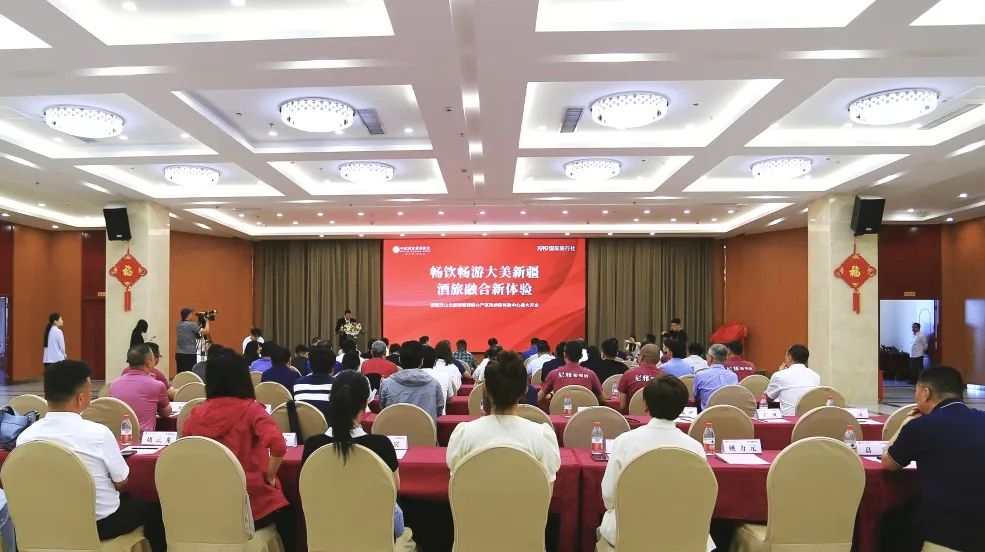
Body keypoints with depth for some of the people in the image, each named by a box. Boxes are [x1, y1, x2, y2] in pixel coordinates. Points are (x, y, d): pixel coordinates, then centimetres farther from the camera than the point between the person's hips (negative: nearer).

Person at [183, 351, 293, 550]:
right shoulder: (250, 409, -14)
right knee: (285, 515, 27)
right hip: (250, 502, -4)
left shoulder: (196, 414, -2)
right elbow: (278, 446, -28)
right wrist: (269, 476, -12)